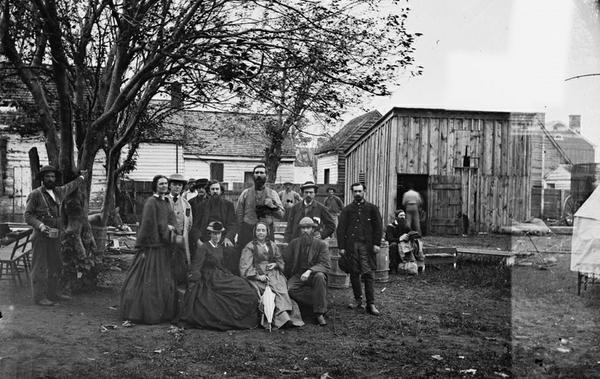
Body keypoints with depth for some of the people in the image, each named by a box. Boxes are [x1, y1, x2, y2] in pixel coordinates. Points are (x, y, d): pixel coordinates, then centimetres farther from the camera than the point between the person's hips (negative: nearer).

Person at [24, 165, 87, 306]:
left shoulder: (58, 191, 10)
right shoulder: (35, 194, -8)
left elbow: (70, 187, 31)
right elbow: (28, 215, -8)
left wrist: (81, 178, 46)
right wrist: (41, 226, -23)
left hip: (55, 236, 7)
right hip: (41, 236, -7)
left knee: (55, 266, 11)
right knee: (40, 267, -3)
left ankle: (53, 294, 21)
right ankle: (39, 297, 3)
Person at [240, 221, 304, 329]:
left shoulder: (272, 246, 23)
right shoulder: (250, 247, 9)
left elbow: (280, 261, 26)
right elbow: (245, 266, 0)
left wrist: (275, 264, 2)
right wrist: (257, 276, -13)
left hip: (273, 273, 4)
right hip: (257, 275, -4)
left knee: (282, 287, -29)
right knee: (276, 288, -31)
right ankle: (283, 315, -43)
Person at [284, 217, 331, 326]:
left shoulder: (321, 244, 0)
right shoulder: (293, 243, 10)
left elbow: (326, 265, -13)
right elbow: (287, 263, 17)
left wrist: (309, 271, -28)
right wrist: (288, 279, 5)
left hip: (314, 274, -2)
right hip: (297, 275, 2)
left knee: (319, 276, -36)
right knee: (289, 289, -30)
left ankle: (320, 313, -25)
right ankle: (319, 303, -16)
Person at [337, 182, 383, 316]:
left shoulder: (372, 208, 9)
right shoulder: (347, 209, 10)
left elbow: (378, 227, 6)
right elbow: (341, 228, 7)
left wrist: (376, 244, -4)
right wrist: (341, 247, -1)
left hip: (366, 245, -2)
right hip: (351, 245, 2)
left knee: (368, 274, -6)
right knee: (354, 273, 6)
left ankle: (371, 304, -5)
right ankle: (358, 299, 19)